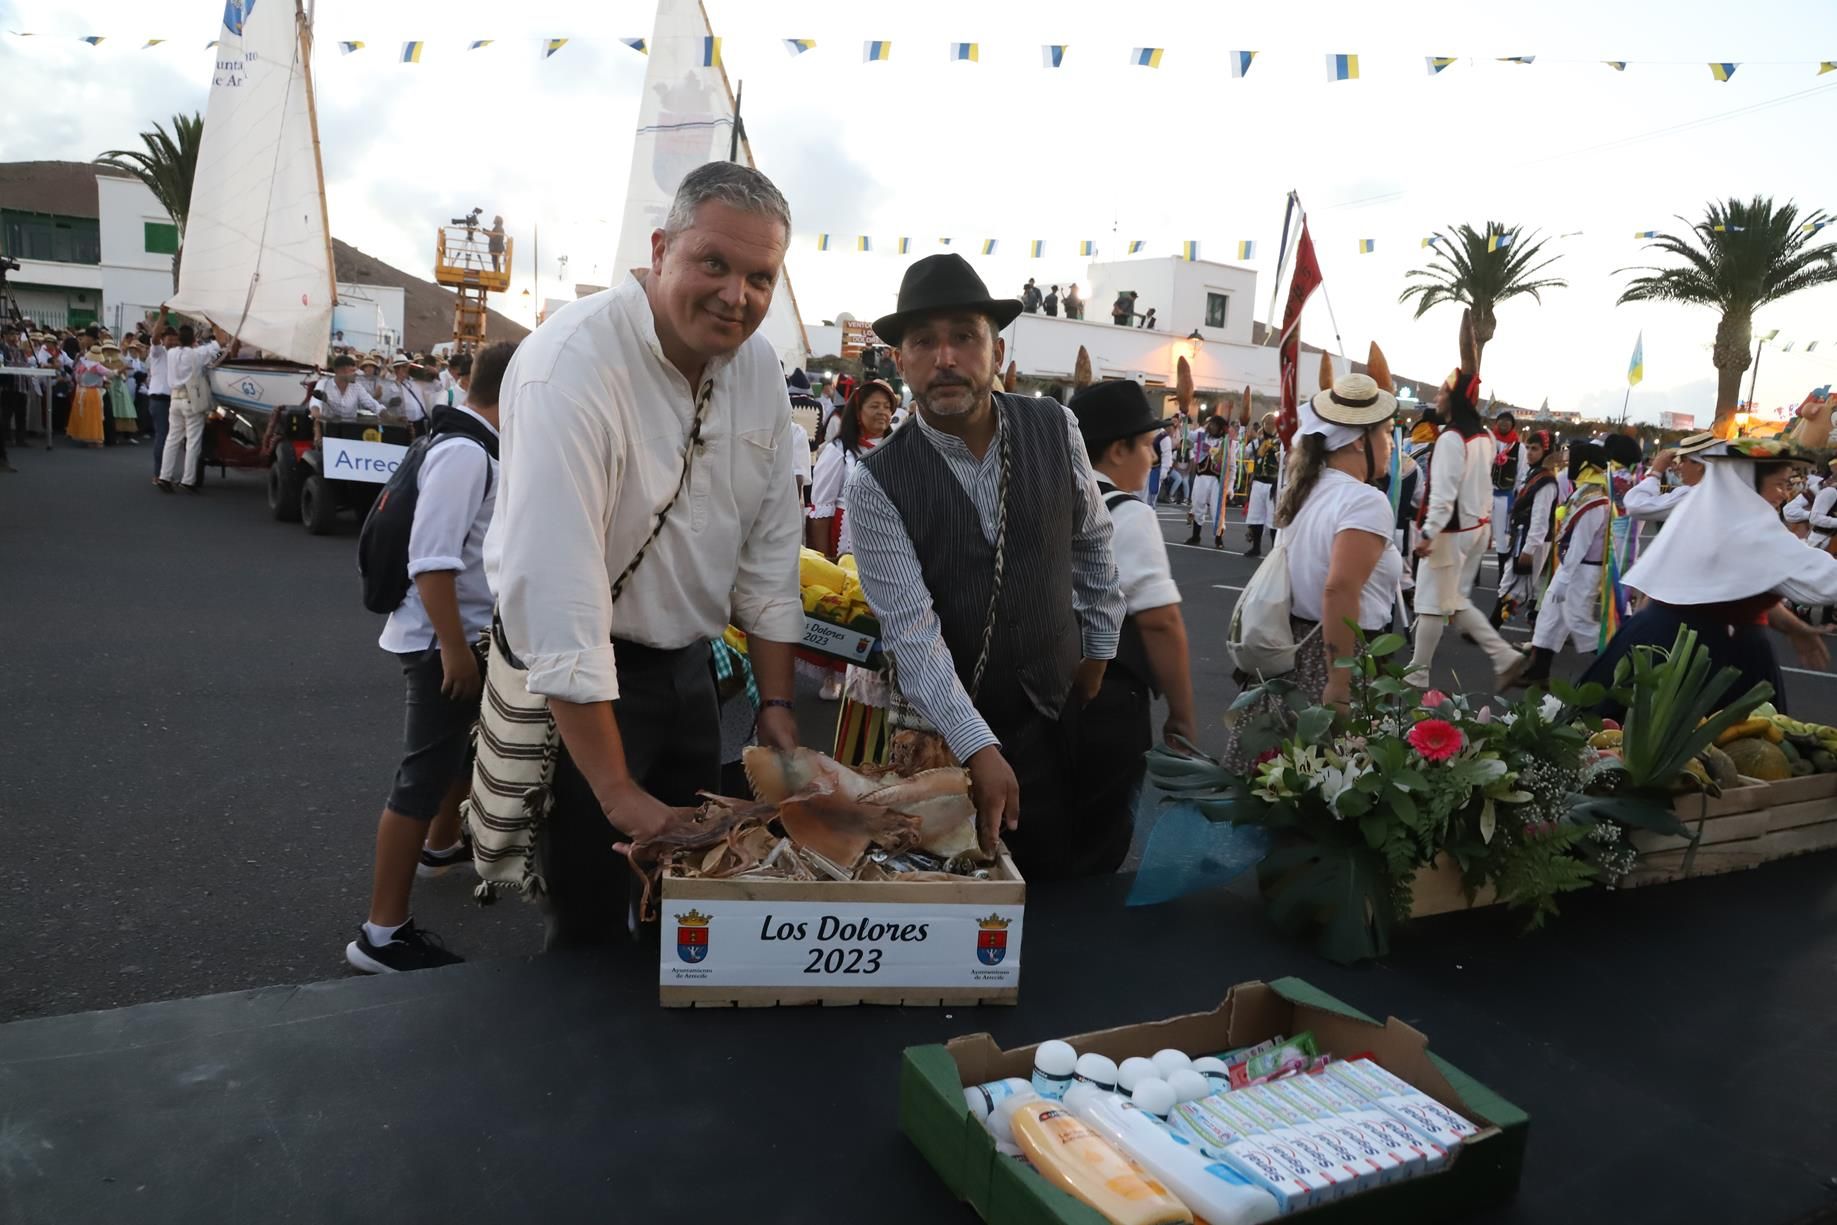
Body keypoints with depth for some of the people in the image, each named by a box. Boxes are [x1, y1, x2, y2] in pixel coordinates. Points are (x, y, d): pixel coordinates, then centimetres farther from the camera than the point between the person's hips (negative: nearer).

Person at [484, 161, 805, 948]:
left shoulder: (758, 366, -3)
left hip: (688, 667, 7)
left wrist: (777, 702, 3)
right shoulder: (573, 365, -25)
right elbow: (555, 589, -29)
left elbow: (769, 550, 4)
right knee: (593, 924, 5)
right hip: (580, 683, -6)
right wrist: (618, 791, -28)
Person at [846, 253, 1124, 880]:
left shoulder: (1055, 428, -6)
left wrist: (1098, 650, 12)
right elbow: (912, 634, -21)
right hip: (952, 725, -3)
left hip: (1064, 704, 4)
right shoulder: (877, 486, -16)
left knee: (1083, 871, 13)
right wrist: (979, 749, -29)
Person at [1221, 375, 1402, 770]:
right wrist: (1340, 685, -26)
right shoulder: (1365, 501, -17)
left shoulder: (1304, 490, 8)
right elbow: (1339, 591, -27)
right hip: (1337, 655, -8)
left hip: (1290, 649, 8)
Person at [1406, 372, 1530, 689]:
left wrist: (1428, 532, -27)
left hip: (1451, 532, -9)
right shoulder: (1484, 437, 10)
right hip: (1475, 528, 9)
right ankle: (1505, 658, 13)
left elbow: (1443, 492, -26)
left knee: (1432, 604, 1)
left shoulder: (1450, 438, -19)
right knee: (1455, 601, 17)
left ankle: (1417, 674, 10)